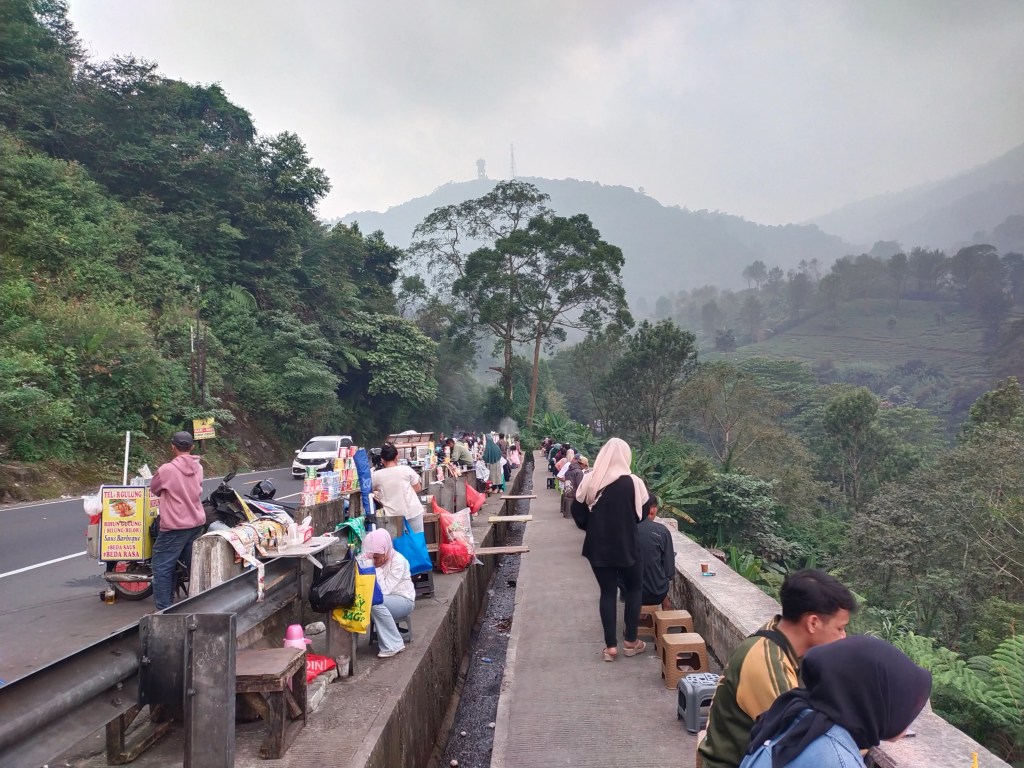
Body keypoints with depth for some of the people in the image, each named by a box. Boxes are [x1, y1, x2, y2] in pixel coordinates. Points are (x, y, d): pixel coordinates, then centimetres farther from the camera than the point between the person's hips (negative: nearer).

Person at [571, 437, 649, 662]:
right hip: (626, 546, -2)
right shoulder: (633, 482, -14)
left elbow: (578, 513, -1)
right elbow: (643, 513, -4)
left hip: (598, 546, 2)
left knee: (607, 592, 12)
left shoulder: (589, 481, -6)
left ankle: (611, 646, 13)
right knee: (634, 589, 17)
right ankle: (630, 641, 21)